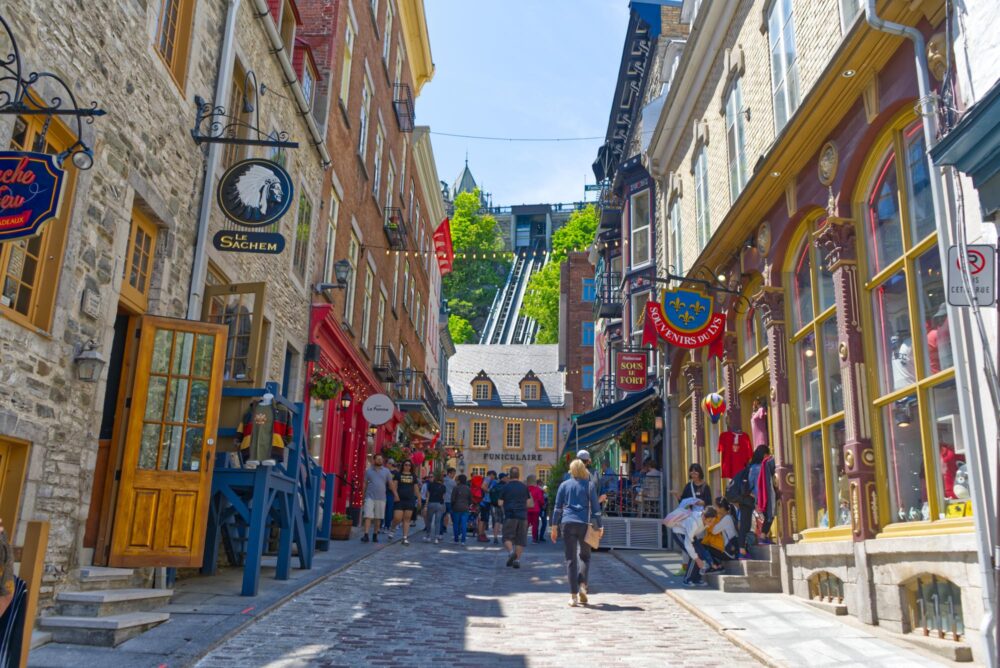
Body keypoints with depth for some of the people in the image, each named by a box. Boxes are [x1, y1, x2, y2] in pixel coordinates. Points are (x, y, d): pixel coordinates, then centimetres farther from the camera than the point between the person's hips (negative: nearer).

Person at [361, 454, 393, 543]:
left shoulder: (386, 471, 6)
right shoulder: (369, 471, 6)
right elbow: (365, 484, 10)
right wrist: (363, 495, 6)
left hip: (381, 498, 1)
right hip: (370, 497, -1)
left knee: (378, 518, 8)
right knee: (368, 516, -11)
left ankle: (375, 535, 19)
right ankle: (366, 535, -14)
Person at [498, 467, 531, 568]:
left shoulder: (506, 486, -1)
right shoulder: (524, 487, 7)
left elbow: (500, 503, 0)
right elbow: (528, 502, 9)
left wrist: (504, 510, 18)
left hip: (510, 515, -2)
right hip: (522, 515, 2)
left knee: (507, 536, 5)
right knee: (520, 538, 8)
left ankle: (511, 551, -20)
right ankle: (517, 559, 5)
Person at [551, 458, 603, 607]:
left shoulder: (564, 485, 8)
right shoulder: (590, 485, 4)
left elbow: (558, 507, 6)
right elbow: (595, 508, 2)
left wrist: (554, 526, 9)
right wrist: (598, 526, 8)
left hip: (567, 523, 1)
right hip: (584, 524, -1)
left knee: (570, 558, 4)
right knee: (585, 555, 16)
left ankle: (573, 595, 1)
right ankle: (582, 585, -4)